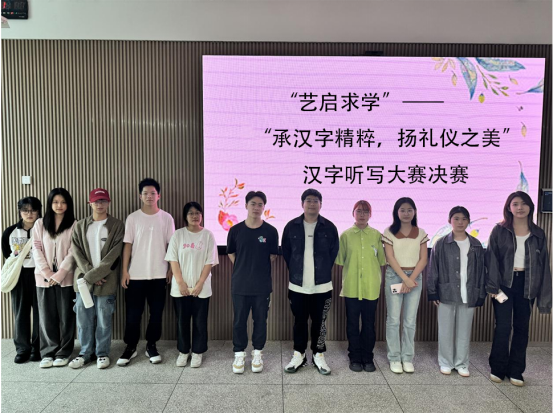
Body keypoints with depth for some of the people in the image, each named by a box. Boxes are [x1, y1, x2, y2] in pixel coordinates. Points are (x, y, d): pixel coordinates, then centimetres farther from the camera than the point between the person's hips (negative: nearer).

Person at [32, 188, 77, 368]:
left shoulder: (74, 225, 1)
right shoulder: (40, 224, 8)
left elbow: (72, 252, -5)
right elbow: (37, 249, 2)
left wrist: (59, 274, -13)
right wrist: (47, 273, -8)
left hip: (65, 278, -2)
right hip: (44, 277, 2)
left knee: (66, 316, 3)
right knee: (46, 316, 6)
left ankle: (63, 353, 14)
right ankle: (48, 353, 17)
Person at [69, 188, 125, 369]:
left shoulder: (117, 226, 0)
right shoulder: (80, 226, 10)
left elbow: (113, 254, -8)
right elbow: (77, 252, 2)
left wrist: (94, 275, -14)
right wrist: (89, 274, -9)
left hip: (106, 281, -3)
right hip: (83, 279, 3)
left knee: (104, 320, 5)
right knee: (84, 319, 9)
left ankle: (102, 353, 20)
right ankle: (85, 352, 25)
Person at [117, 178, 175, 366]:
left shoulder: (166, 218, 1)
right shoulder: (132, 218, 0)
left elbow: (171, 245, 4)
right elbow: (127, 245, 0)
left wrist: (171, 269, 0)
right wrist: (124, 271, -4)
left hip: (159, 274, 1)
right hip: (136, 274, 0)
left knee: (156, 312, 8)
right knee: (133, 312, 5)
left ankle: (151, 345, 23)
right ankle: (130, 346, 21)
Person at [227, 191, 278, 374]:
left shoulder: (270, 231, -3)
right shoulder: (235, 230, -1)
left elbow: (273, 256, 5)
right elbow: (231, 253, 11)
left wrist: (260, 270, 4)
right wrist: (243, 269, 7)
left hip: (262, 285, 0)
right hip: (240, 284, 1)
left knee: (260, 320, 10)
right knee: (239, 320, 8)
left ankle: (257, 353, 27)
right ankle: (239, 353, 24)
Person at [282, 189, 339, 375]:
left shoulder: (329, 227, -1)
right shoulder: (291, 226, -1)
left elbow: (334, 253, 8)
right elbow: (286, 252, 9)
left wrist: (323, 271, 9)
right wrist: (295, 271, 10)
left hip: (322, 286, 0)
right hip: (298, 285, 1)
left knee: (319, 321, 9)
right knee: (299, 321, 11)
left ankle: (318, 355, 24)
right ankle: (299, 355, 26)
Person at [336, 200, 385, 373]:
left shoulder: (376, 235, 3)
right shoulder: (346, 235, 2)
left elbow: (381, 262, 7)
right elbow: (341, 261, 5)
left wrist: (379, 281, 4)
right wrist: (345, 280, 1)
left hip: (371, 287, 1)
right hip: (351, 287, 0)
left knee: (369, 324, 9)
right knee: (352, 324, 9)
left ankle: (368, 358, 25)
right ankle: (355, 358, 24)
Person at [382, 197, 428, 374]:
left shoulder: (420, 233, 5)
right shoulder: (389, 232, -1)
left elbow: (423, 259, 1)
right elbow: (390, 258, -7)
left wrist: (411, 279, -10)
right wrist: (404, 278, -13)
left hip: (415, 277, 2)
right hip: (394, 276, -2)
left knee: (410, 320, 6)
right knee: (393, 319, 1)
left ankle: (407, 358, 17)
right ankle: (394, 358, 11)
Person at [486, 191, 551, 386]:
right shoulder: (499, 231, -1)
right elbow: (491, 258, -5)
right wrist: (492, 285, -14)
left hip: (526, 284, 3)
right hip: (505, 283, -3)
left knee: (522, 327, 8)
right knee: (503, 326, -3)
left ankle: (515, 371, 21)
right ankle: (498, 368, 14)